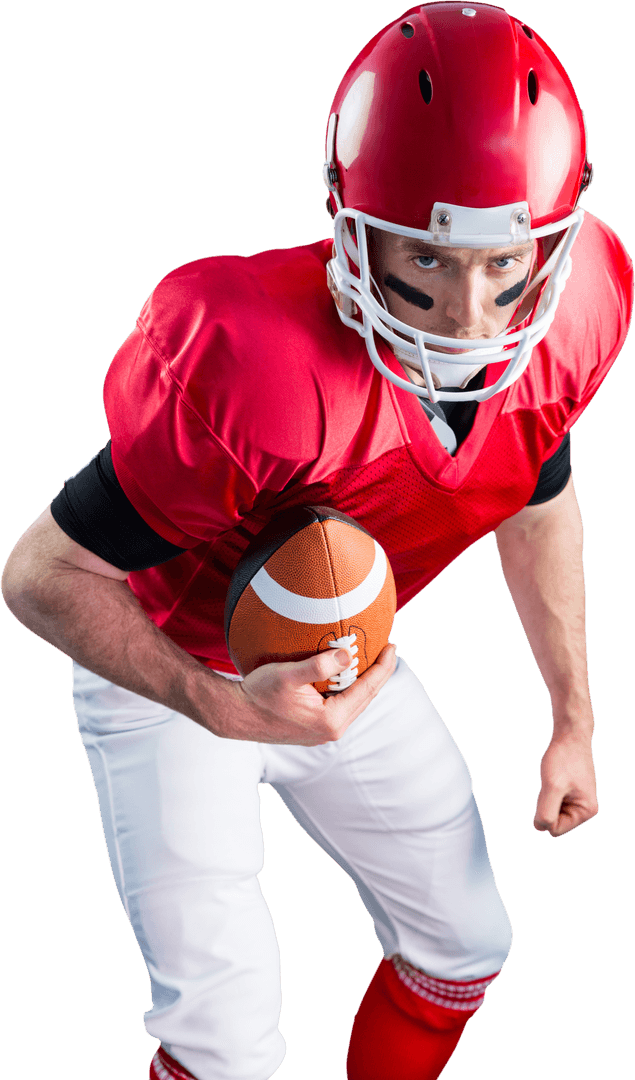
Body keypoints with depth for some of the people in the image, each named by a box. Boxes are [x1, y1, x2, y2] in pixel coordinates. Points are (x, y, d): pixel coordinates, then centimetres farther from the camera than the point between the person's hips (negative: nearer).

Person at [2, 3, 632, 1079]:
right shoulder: (252, 372, -41)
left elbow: (538, 502, 2)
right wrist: (224, 706, -39)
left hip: (345, 668, 6)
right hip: (169, 674, -5)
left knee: (464, 949, 16)